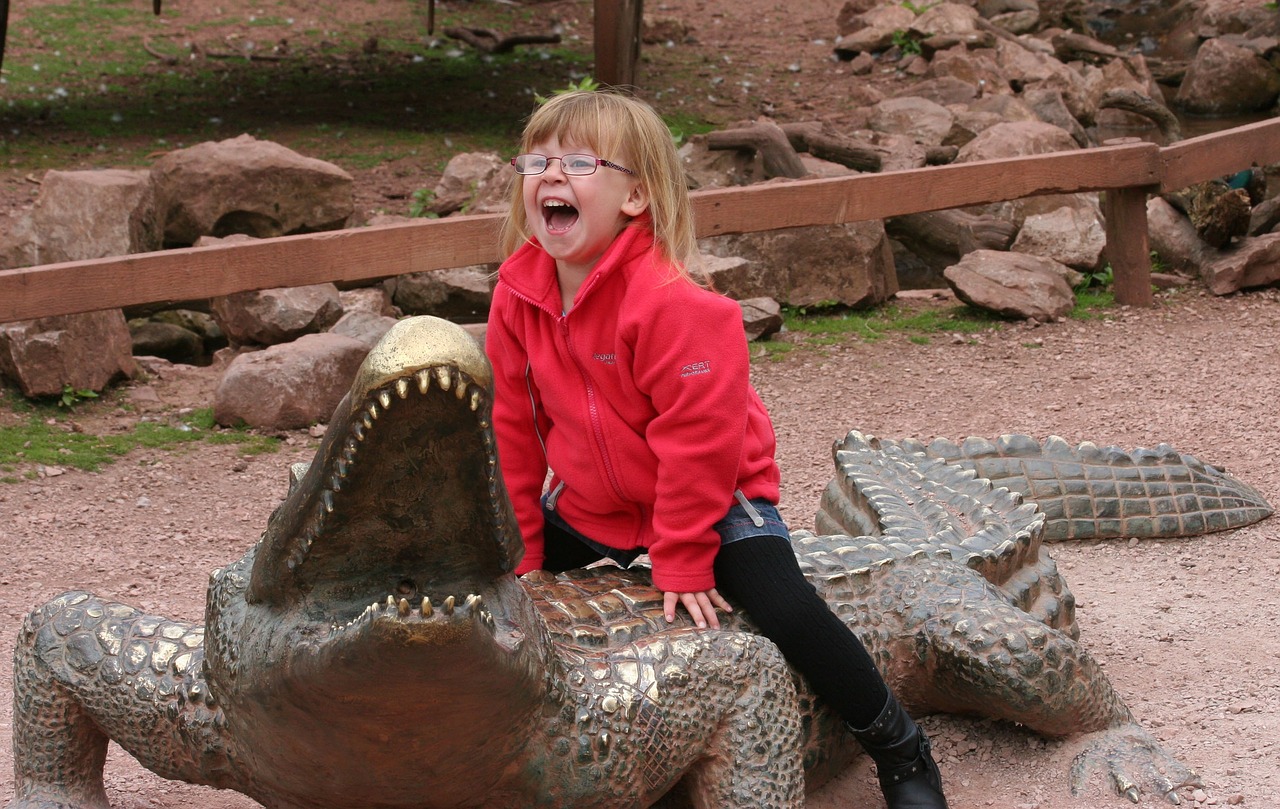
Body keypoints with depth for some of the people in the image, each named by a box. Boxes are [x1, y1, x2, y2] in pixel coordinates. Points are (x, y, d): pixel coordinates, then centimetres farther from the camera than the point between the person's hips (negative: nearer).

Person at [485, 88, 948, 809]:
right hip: (587, 505, 7)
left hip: (712, 500, -6)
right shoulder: (519, 293, -10)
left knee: (789, 612, -22)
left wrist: (683, 561, -20)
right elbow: (515, 427, 1)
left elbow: (697, 438, -26)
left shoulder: (670, 303, -30)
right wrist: (520, 544, 4)